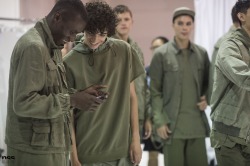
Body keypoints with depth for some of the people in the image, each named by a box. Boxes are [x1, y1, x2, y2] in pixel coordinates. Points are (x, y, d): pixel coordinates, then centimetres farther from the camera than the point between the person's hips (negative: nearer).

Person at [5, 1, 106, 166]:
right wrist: (72, 101, -21)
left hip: (50, 145, 9)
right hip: (35, 149, -9)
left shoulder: (53, 47, 13)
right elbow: (23, 103, -24)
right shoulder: (33, 47, -18)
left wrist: (80, 94, 1)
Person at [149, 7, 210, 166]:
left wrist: (206, 98, 0)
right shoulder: (161, 54, -2)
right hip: (172, 124, -3)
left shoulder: (202, 53, 9)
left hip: (197, 123, 4)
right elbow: (155, 91, -3)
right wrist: (159, 121, -10)